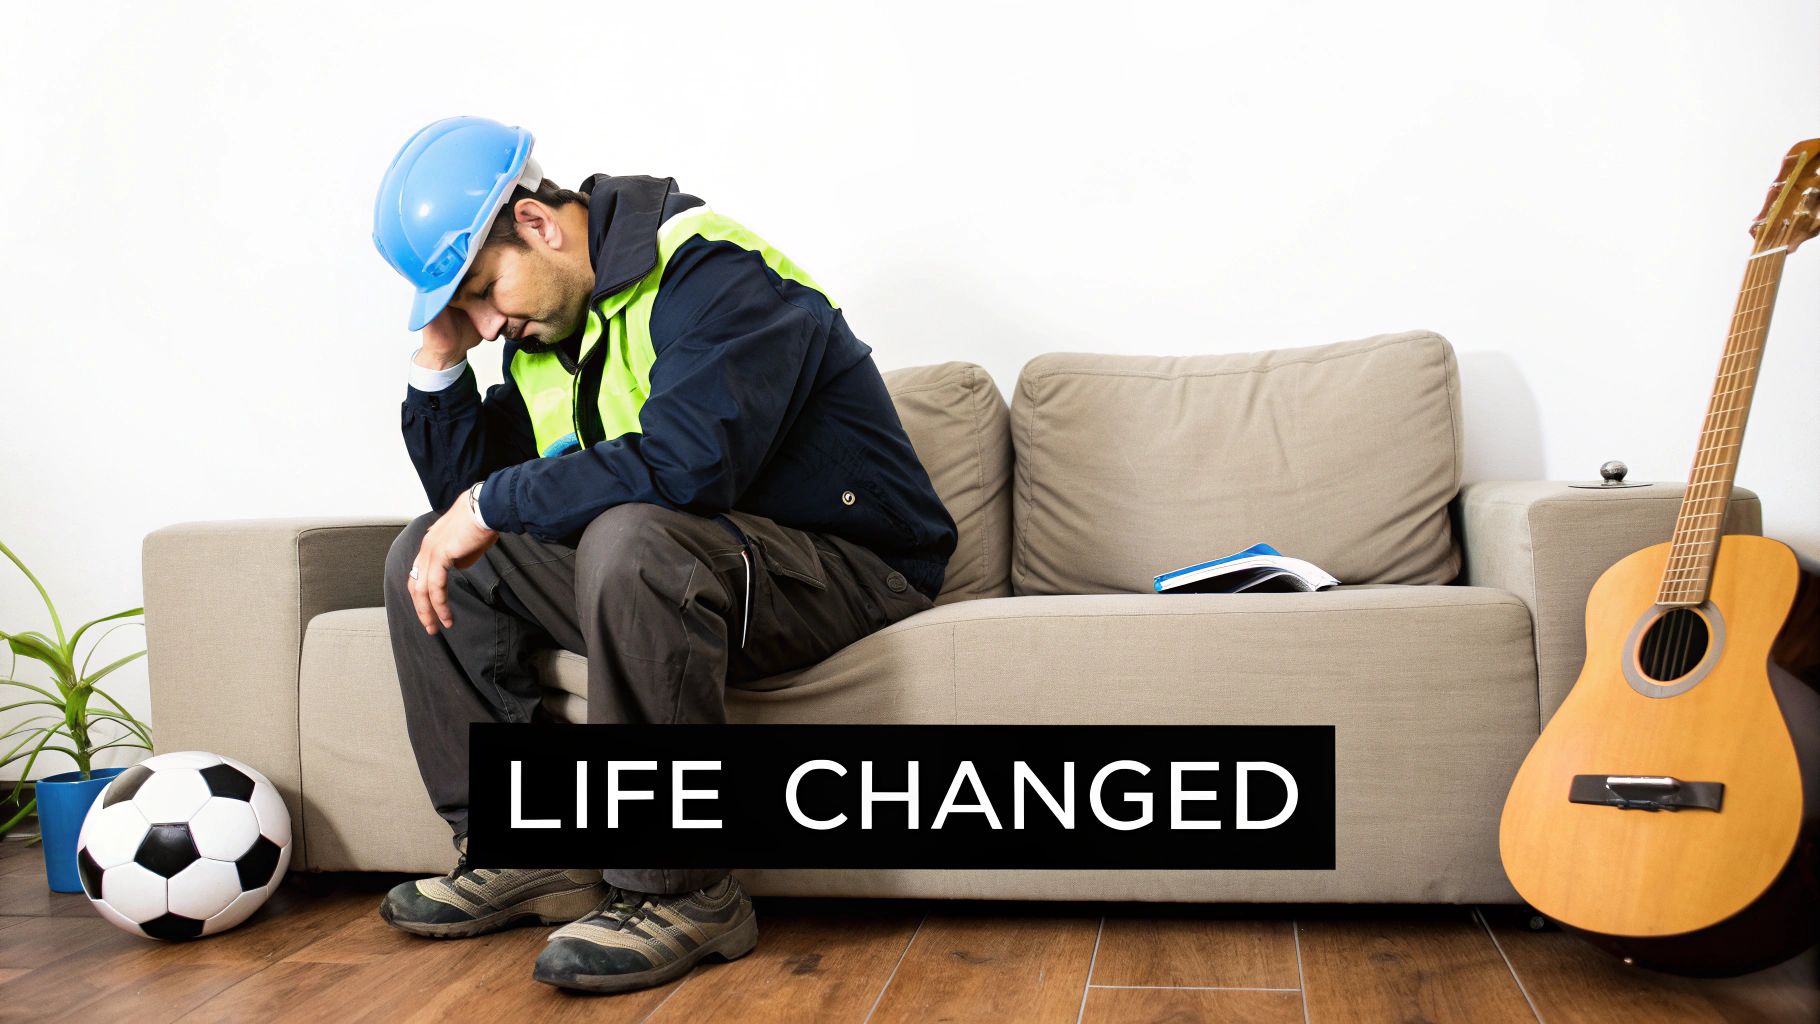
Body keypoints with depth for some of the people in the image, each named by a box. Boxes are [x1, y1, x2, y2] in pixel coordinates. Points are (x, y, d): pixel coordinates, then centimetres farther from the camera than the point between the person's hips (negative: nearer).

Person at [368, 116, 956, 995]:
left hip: (845, 567, -9)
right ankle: (525, 855, 0)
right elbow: (467, 492, 12)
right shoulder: (542, 330, 9)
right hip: (665, 571, 9)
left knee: (630, 539, -38)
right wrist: (440, 358, -1)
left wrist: (494, 504, -22)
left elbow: (685, 462, -33)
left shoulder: (711, 269, -18)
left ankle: (682, 892, -27)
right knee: (426, 559, 4)